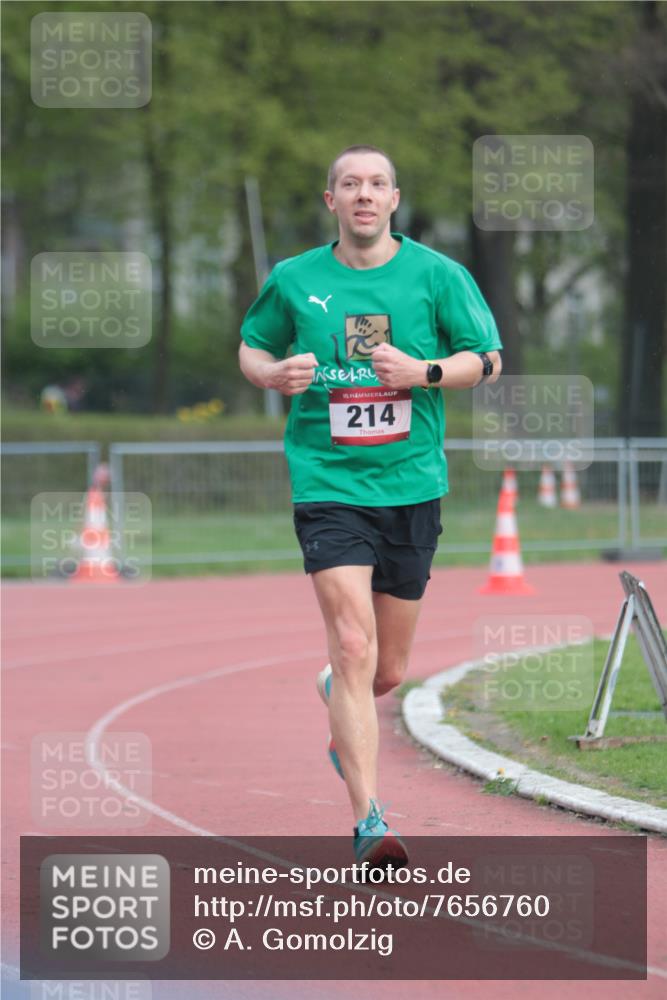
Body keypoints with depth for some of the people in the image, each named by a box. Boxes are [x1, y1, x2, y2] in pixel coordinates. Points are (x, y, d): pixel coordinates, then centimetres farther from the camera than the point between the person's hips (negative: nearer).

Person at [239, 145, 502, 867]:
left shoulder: (436, 274, 2)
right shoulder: (293, 281, 3)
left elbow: (488, 359, 5)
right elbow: (251, 347, 18)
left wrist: (423, 372, -14)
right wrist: (275, 374, -5)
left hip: (412, 483, 2)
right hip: (327, 483, -2)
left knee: (389, 670, 11)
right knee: (354, 647, -18)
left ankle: (336, 698, 49)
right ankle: (369, 822, -18)